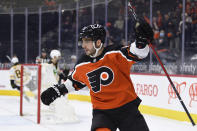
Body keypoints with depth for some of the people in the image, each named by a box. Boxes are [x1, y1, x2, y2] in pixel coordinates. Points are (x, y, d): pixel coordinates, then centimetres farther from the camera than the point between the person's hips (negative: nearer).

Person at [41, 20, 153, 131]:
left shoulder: (115, 54, -14)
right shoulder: (82, 65, 2)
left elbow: (137, 53, -25)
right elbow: (75, 81, 20)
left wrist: (142, 39, -44)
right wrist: (57, 90, 17)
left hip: (127, 107, -2)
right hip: (102, 111, 2)